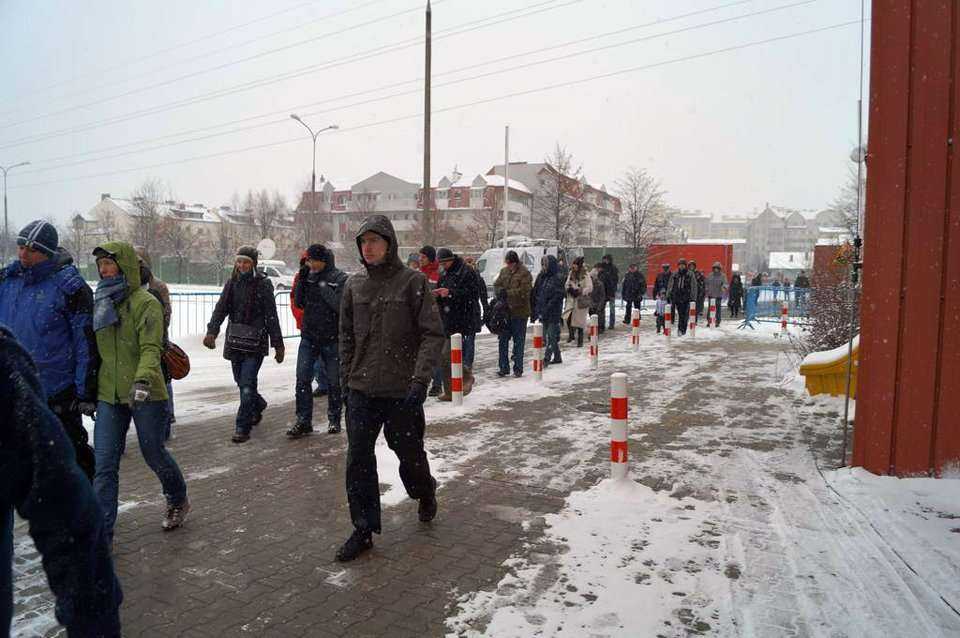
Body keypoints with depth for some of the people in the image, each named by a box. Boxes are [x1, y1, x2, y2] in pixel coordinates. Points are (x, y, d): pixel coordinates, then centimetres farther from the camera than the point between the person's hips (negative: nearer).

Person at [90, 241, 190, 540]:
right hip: (108, 395, 6)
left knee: (153, 453, 10)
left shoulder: (145, 302, -10)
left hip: (145, 395, -5)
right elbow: (96, 349, 19)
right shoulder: (101, 302, 11)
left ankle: (178, 501, 36)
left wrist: (142, 381, -34)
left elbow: (151, 348, -20)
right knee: (104, 464, 1)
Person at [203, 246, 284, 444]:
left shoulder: (263, 284, -5)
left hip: (255, 342, -5)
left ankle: (243, 427, -2)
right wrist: (211, 331, -15)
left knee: (247, 384, -9)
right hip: (235, 341, 6)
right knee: (241, 381, 16)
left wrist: (278, 345, -7)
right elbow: (221, 308, 1)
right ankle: (258, 405, 44)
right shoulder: (232, 283, 10)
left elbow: (271, 316, -6)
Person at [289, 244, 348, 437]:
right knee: (302, 379, 1)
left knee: (334, 382, 8)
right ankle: (303, 421, 9)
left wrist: (322, 286, -19)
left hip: (332, 339, -4)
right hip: (309, 337, 4)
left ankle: (334, 419, 23)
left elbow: (340, 305, -21)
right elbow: (299, 302, 8)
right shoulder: (309, 276, 6)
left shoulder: (340, 278, -10)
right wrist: (302, 281, -5)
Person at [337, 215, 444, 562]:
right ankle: (364, 529, 18)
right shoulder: (354, 284, 6)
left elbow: (433, 334, -11)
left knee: (409, 452, 11)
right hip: (361, 390, 4)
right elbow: (346, 335, 14)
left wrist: (420, 378, -20)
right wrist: (346, 377, 11)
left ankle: (424, 492, 43)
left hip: (402, 389, -4)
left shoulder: (413, 281, -8)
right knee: (358, 459, 3)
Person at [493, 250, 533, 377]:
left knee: (518, 342, 4)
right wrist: (500, 291, -10)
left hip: (519, 312, -5)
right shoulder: (504, 271, 10)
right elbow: (496, 285, 12)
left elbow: (524, 291, -17)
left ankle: (518, 368, 13)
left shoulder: (524, 273, -10)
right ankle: (504, 367, 17)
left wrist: (508, 293, -18)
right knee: (503, 340, 8)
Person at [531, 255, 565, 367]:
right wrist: (533, 311, 10)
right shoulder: (540, 277, 10)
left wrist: (546, 310, -20)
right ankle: (557, 357, 24)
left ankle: (546, 359, -5)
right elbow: (535, 295, 13)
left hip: (553, 313, -7)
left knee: (551, 336, -4)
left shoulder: (557, 279, -10)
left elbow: (556, 297, -15)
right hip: (542, 313, 7)